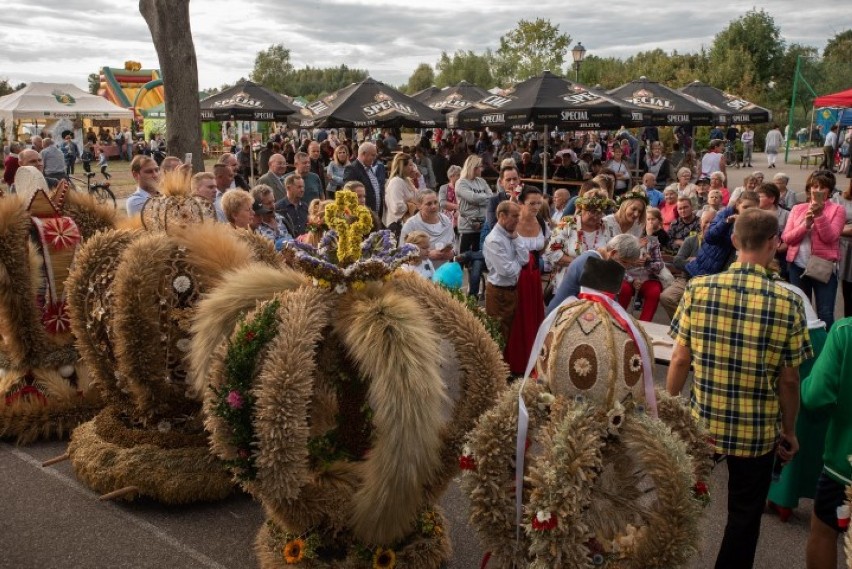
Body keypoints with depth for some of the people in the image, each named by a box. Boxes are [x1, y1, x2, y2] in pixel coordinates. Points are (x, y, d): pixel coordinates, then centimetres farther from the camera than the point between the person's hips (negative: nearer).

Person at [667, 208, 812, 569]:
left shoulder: (698, 289, -11)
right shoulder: (788, 303, -14)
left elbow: (680, 360, -7)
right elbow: (788, 380, -8)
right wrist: (789, 430, 7)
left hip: (701, 422, 2)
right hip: (758, 431, -1)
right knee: (745, 515, 19)